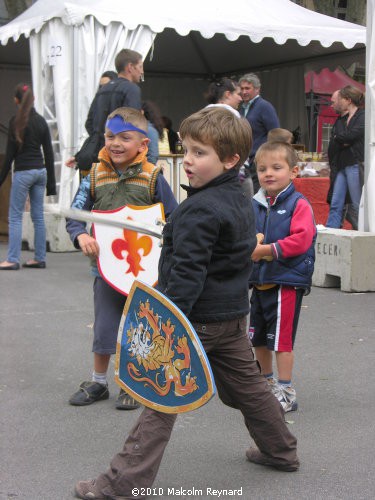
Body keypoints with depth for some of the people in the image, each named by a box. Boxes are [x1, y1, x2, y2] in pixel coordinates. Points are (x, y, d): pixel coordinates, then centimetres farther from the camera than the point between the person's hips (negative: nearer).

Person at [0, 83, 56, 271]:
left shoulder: (16, 121, -9)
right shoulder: (41, 121, 7)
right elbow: (49, 152, 8)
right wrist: (51, 181, 13)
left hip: (23, 172, -6)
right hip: (40, 171, 6)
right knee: (38, 216, 9)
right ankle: (39, 258, 12)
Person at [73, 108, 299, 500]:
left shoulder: (199, 210, -21)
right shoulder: (241, 202, 9)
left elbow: (187, 273, -25)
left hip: (199, 317, -9)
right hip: (233, 313, 9)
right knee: (246, 385, 22)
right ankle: (281, 450, 36)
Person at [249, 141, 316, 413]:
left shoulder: (298, 204, -10)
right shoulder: (255, 205, 8)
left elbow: (301, 240, -21)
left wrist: (268, 249, -23)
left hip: (287, 282, -7)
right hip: (260, 281, 7)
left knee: (281, 340, -4)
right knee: (259, 339, 17)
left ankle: (286, 392, 7)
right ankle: (266, 383, 35)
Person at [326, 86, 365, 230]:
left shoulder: (362, 116, -2)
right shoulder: (340, 120, 19)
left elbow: (351, 135, -17)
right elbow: (332, 145, 10)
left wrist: (338, 138, 0)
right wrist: (343, 142, -8)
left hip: (355, 165, -7)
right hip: (340, 166, 7)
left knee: (357, 206, -4)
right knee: (336, 205, 3)